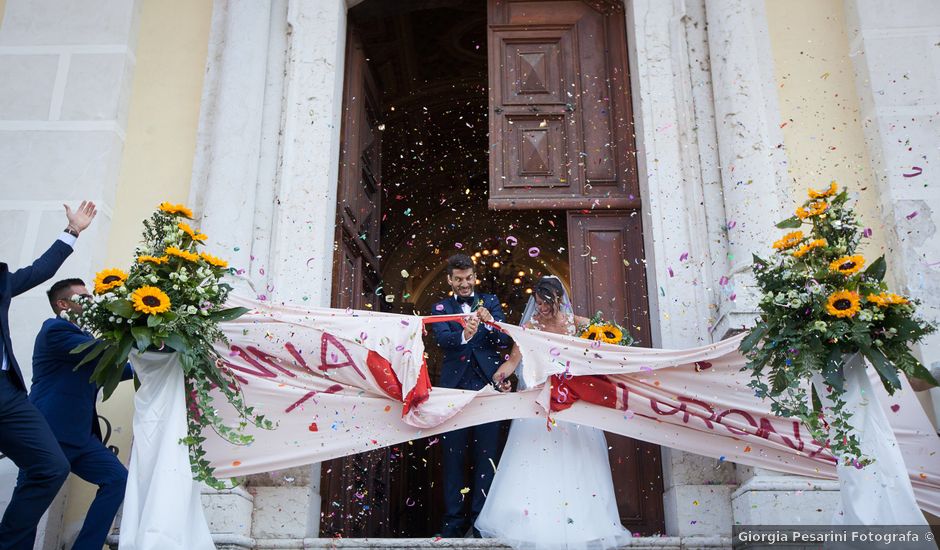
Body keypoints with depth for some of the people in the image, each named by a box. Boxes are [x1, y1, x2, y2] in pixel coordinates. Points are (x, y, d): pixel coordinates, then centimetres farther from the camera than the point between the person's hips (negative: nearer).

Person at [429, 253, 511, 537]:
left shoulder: (490, 302, 11)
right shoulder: (441, 308, 9)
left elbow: (505, 339, 0)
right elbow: (442, 339, -11)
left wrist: (490, 321, -21)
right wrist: (464, 334, -33)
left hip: (488, 387, 1)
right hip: (454, 388, 0)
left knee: (486, 455, 4)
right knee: (453, 456, 4)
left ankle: (480, 517, 16)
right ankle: (454, 519, 14)